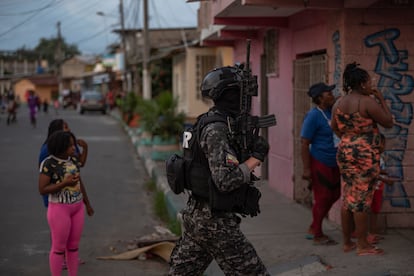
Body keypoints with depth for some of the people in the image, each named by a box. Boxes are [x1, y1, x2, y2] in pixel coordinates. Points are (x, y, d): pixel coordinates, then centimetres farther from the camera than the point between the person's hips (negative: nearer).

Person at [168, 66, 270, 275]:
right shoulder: (216, 129, -19)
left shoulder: (214, 122, 10)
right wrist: (255, 158, -14)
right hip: (215, 221, -10)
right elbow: (226, 180, -27)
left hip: (196, 214, 10)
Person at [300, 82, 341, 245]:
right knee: (322, 198, -1)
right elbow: (305, 143, -17)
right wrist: (306, 169, -20)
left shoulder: (333, 111, 5)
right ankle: (318, 236, 13)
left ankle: (313, 229, 29)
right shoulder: (313, 116, -16)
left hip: (334, 164, 8)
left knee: (334, 195, 15)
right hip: (320, 163, -8)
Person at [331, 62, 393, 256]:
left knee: (347, 198, 12)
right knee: (362, 199, -2)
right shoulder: (368, 102, -14)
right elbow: (388, 122, -7)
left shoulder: (338, 103, 7)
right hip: (365, 154, -7)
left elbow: (335, 128, 20)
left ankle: (347, 243, 18)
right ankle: (363, 246, 3)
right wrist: (381, 99, 1)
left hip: (344, 152, 7)